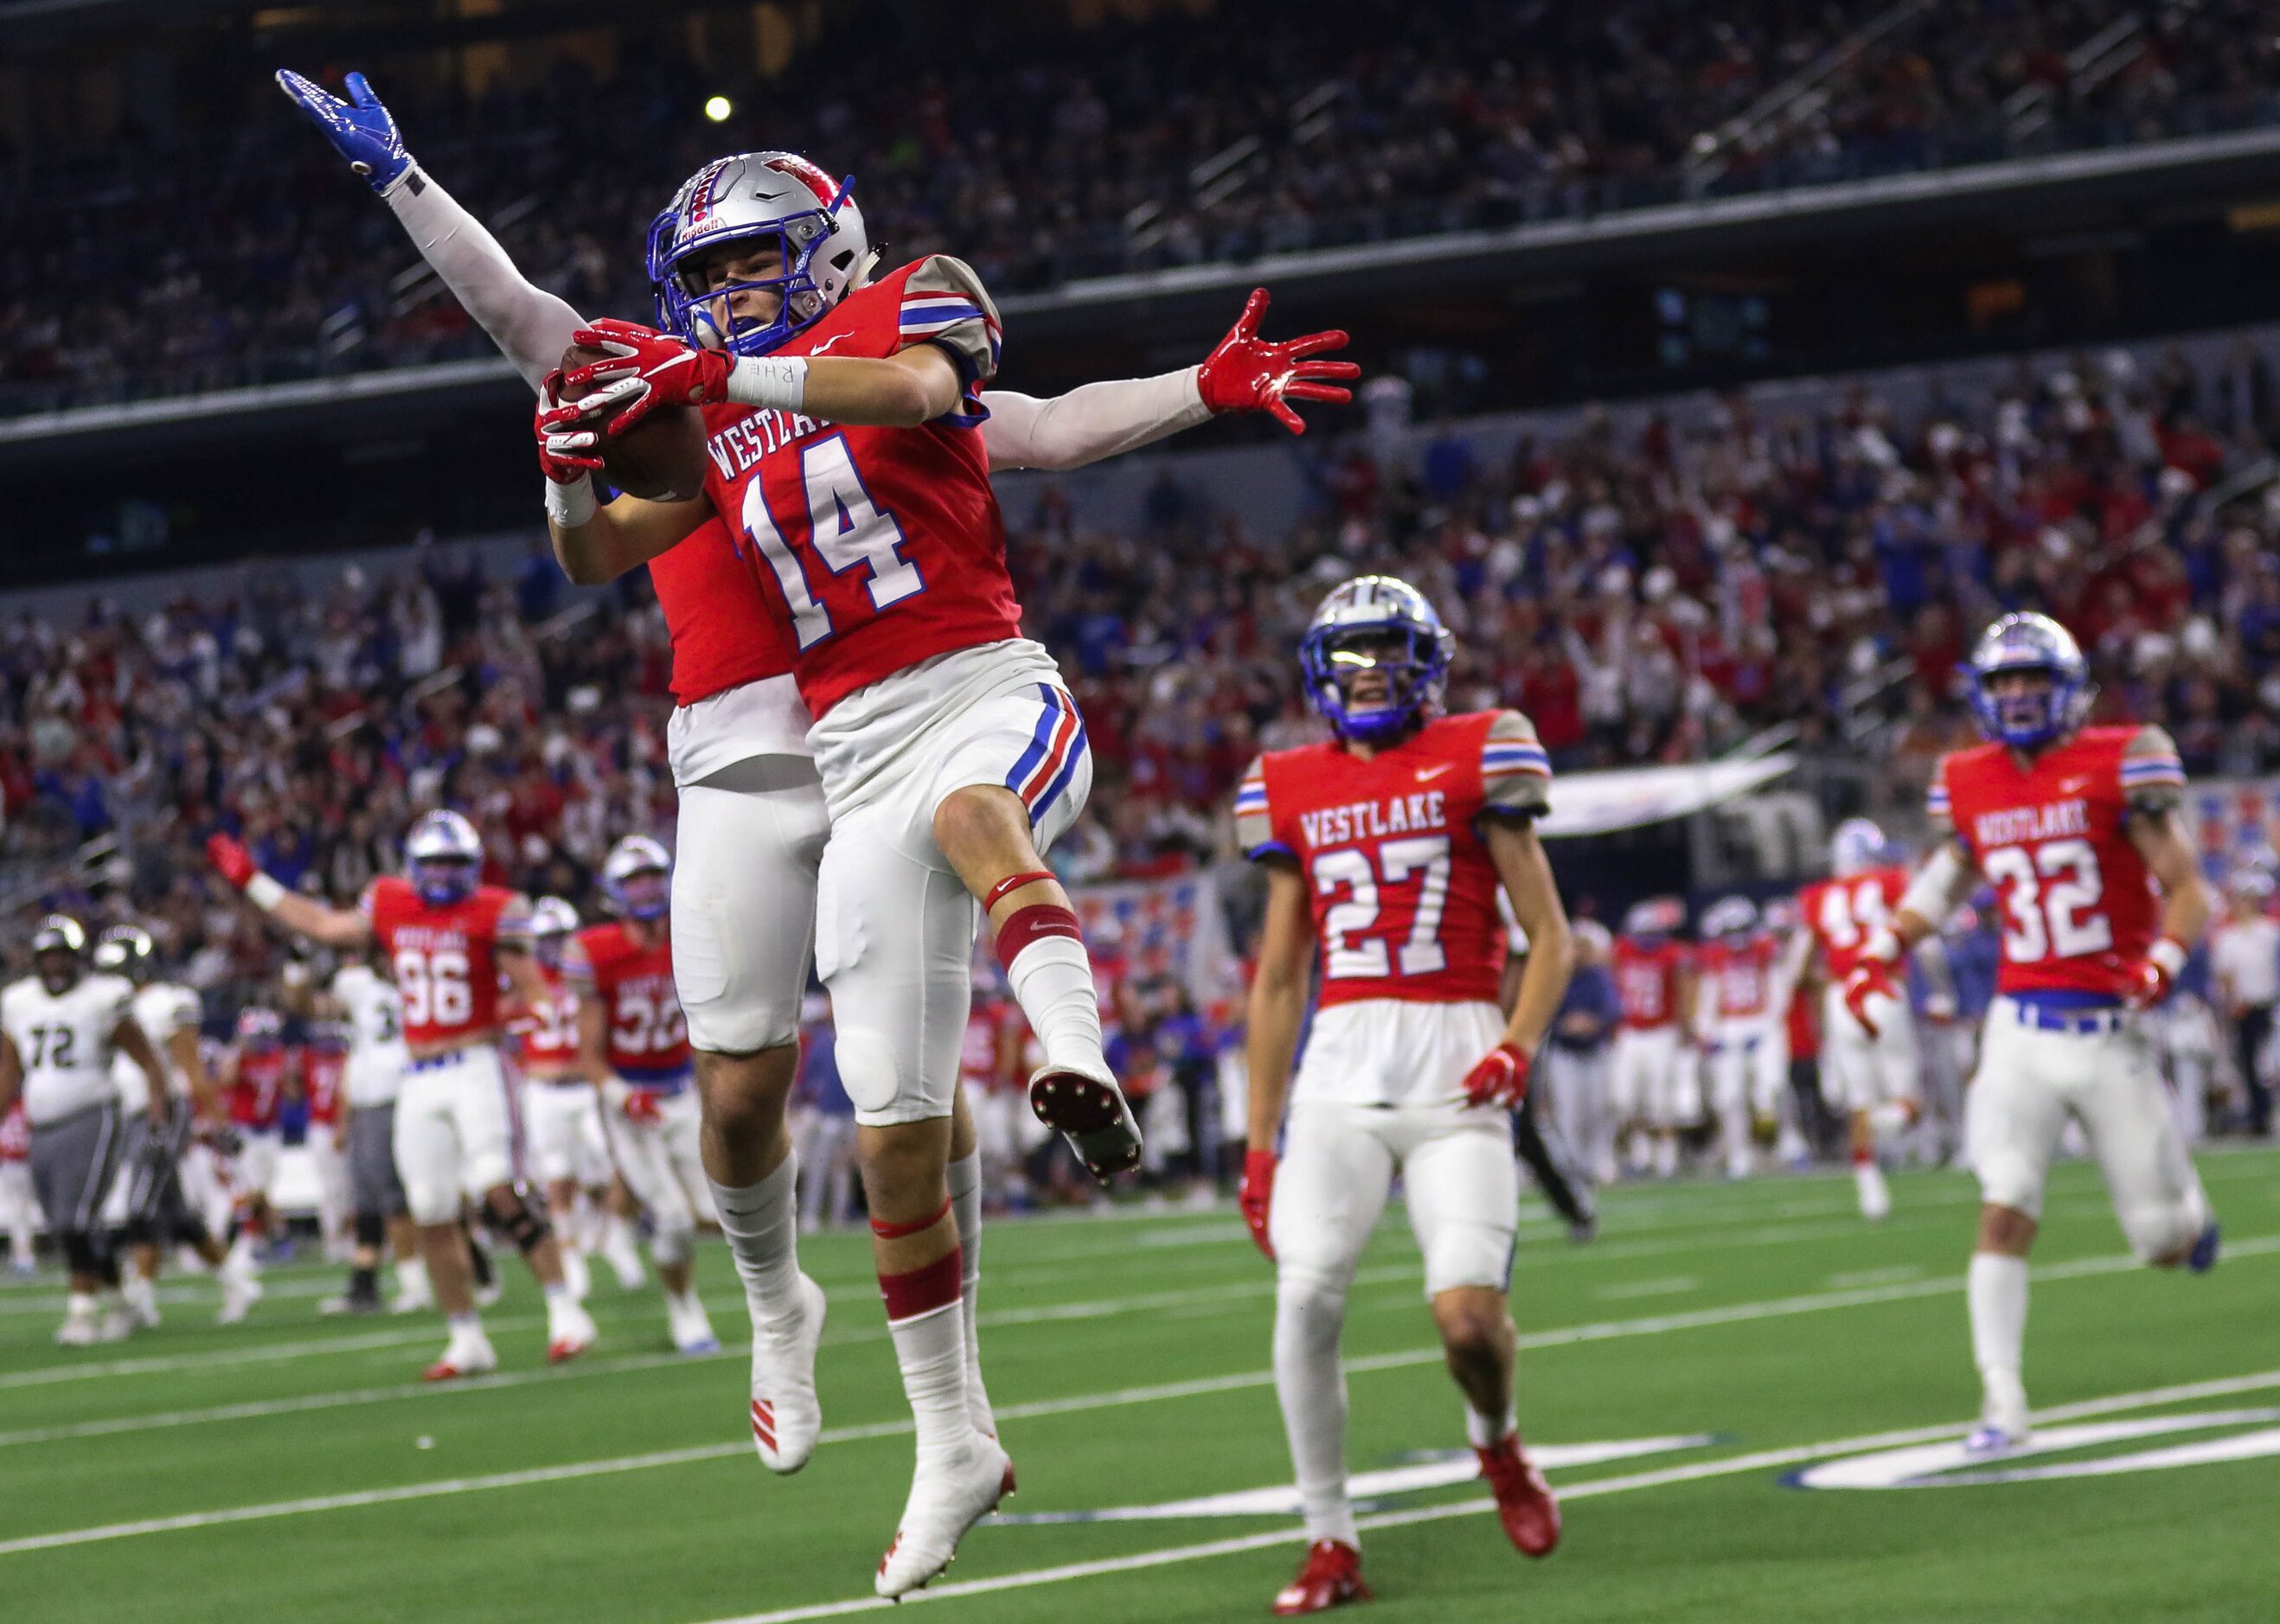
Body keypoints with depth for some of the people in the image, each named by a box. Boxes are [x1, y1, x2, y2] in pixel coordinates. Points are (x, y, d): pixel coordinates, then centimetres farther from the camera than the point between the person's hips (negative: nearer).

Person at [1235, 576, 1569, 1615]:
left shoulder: (1474, 759, 5)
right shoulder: (1292, 790, 14)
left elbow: (1548, 936, 6)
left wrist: (1519, 1045, -12)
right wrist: (1258, 1143, 15)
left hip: (1455, 1065, -3)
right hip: (1341, 1066, 3)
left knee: (1467, 1312, -15)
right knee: (1305, 1298, -13)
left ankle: (1496, 1440, 21)